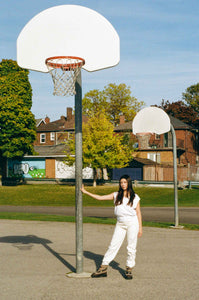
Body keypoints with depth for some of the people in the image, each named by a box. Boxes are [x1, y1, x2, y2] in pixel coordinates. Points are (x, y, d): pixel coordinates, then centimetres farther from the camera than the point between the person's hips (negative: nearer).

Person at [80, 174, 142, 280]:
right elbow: (100, 198, 6)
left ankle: (129, 269, 15)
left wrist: (140, 227, 0)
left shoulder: (135, 197, 2)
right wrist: (86, 192, 2)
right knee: (113, 246, 0)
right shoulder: (116, 195, 7)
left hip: (132, 223, -2)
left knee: (131, 247, 2)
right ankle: (103, 268, 4)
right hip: (120, 224, 2)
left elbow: (138, 212, 5)